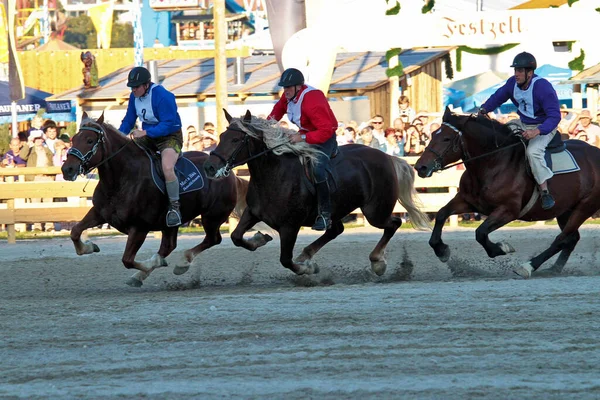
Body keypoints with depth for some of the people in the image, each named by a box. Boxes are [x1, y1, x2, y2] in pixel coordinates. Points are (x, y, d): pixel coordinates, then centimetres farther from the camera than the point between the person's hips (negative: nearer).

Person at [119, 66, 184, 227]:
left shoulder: (162, 96, -24)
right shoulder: (134, 96, 0)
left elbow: (168, 124, -27)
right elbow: (128, 121, 11)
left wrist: (144, 132, -32)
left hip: (170, 136, -8)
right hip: (148, 137, 8)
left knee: (167, 168, -34)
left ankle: (174, 207, -19)